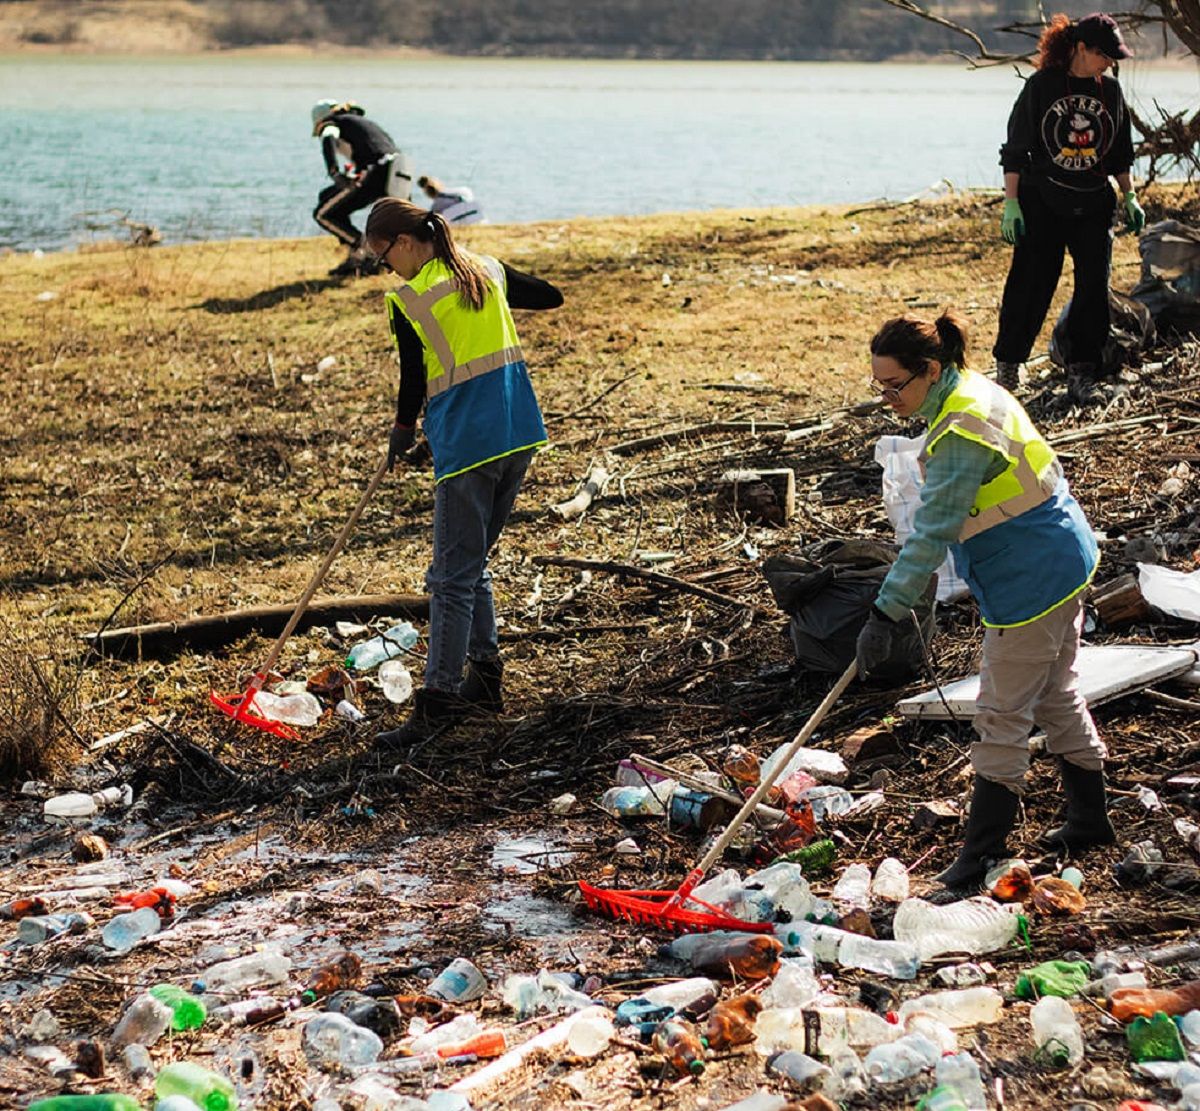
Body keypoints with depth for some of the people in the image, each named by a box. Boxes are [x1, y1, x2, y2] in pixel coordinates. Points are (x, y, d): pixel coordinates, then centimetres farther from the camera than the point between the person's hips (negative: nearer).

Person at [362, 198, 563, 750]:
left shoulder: (408, 301, -9)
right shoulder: (487, 271, 8)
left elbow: (413, 381, -3)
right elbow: (551, 296, 21)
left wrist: (402, 430, 16)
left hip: (467, 446, -7)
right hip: (519, 434, 7)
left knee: (453, 577, -4)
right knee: (473, 565, 18)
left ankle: (438, 700, -4)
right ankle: (484, 678, 23)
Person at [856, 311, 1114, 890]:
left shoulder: (961, 432, -26)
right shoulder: (972, 389, 5)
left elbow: (934, 532, -28)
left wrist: (886, 611, -28)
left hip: (1032, 581, -10)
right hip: (1063, 561, 10)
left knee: (1002, 717, -2)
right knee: (1056, 697, 22)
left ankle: (981, 854, 6)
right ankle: (1090, 818, 34)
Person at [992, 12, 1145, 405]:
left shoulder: (1110, 91, 7)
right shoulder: (1041, 86, -6)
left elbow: (1120, 152, 18)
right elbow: (1015, 150, -4)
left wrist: (1129, 197, 13)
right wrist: (1011, 203, -8)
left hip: (1093, 206, 4)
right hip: (1041, 205, -4)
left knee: (1094, 288, 1)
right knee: (1030, 287, -4)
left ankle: (1081, 374, 10)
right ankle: (1006, 367, 9)